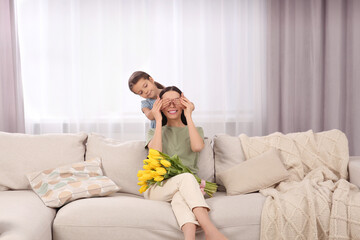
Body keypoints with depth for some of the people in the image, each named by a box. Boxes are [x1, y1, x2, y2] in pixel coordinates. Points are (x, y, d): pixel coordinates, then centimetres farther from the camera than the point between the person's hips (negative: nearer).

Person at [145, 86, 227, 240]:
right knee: (186, 177, -35)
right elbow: (156, 152, -4)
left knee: (179, 197, -37)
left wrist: (188, 116, 1)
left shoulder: (195, 130, 22)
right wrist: (158, 121, 2)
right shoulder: (154, 132, 22)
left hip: (188, 186, 1)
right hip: (158, 188, -1)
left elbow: (198, 146, -6)